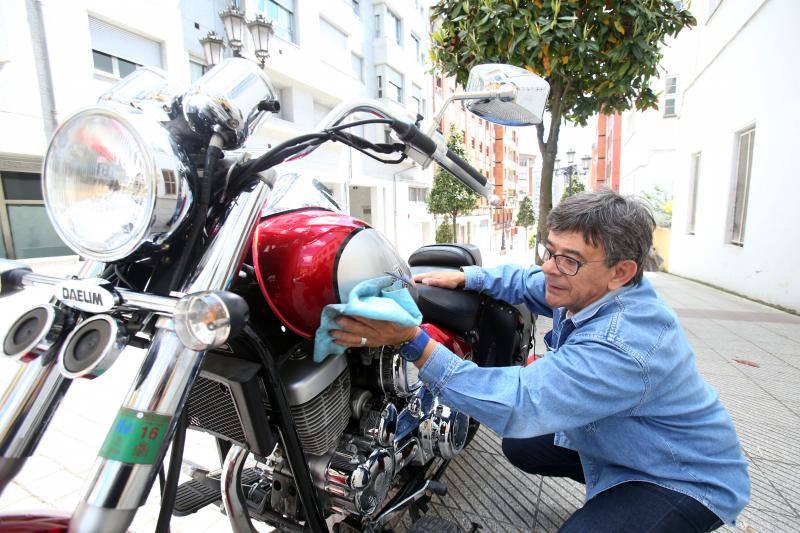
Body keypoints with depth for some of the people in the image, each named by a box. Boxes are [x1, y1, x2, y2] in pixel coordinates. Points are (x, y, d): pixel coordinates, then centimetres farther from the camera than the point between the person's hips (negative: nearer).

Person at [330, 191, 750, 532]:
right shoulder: (584, 288, -12)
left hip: (689, 480, -8)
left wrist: (413, 341, -51)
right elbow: (525, 282, 5)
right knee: (520, 447, 10)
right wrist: (462, 277, -14)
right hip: (624, 444, 8)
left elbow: (517, 405, -44)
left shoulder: (622, 347, -40)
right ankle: (617, 496, 23)